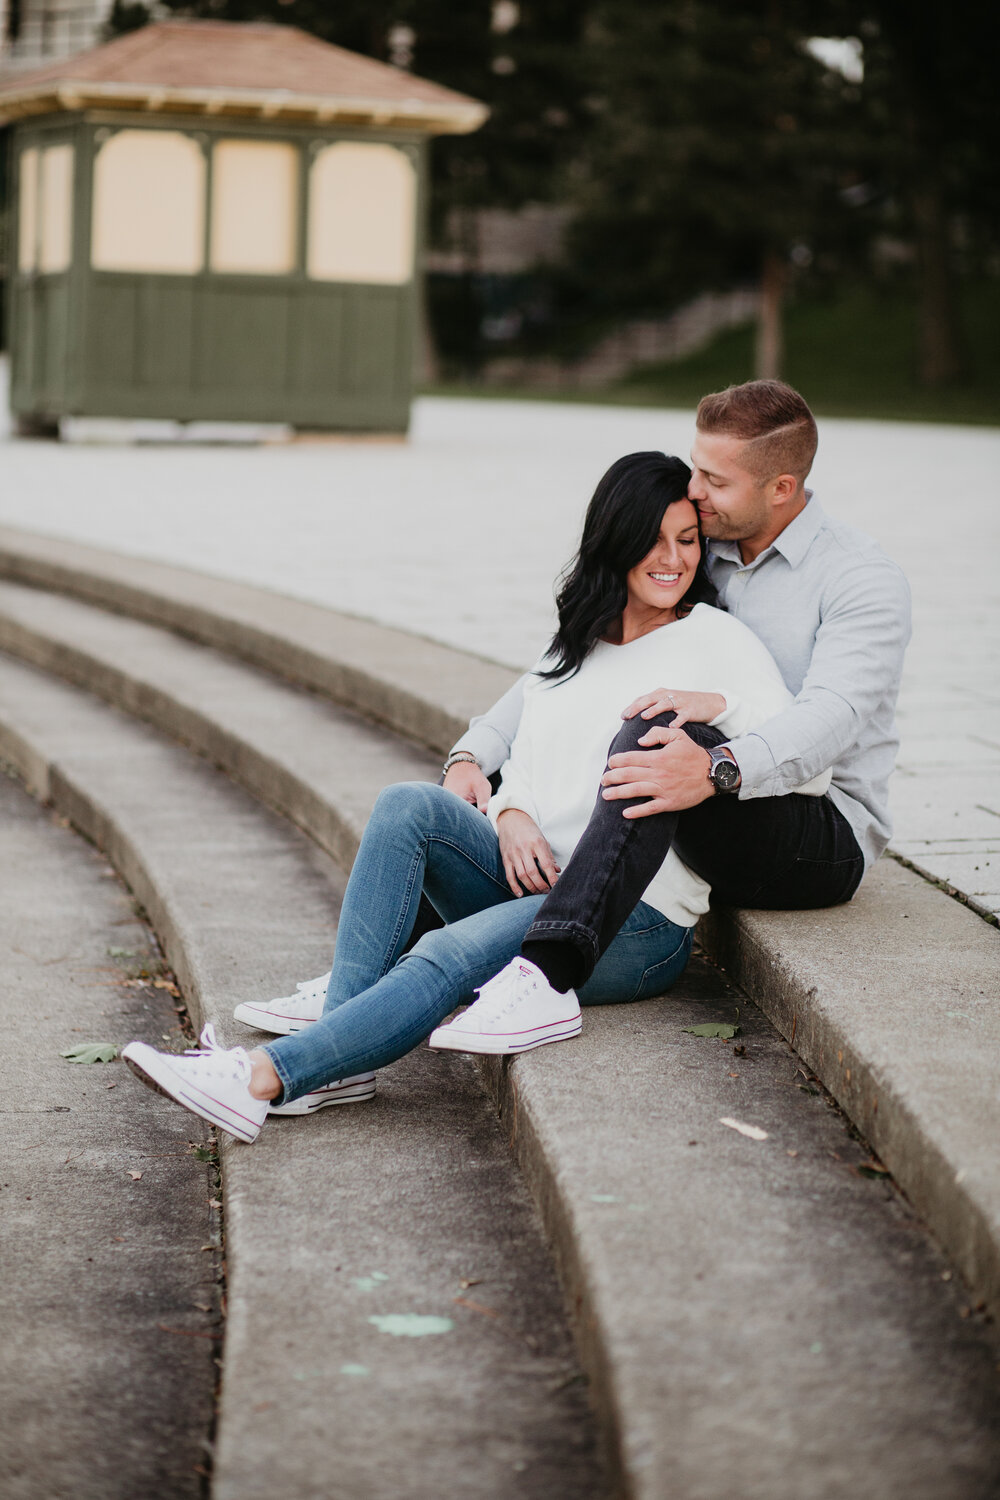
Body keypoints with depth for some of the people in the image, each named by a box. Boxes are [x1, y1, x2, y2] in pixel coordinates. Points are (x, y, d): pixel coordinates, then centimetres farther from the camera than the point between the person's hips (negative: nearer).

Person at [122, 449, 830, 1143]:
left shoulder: (717, 639, 1)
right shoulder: (572, 647, 19)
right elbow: (523, 766, 17)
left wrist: (718, 705, -21)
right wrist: (511, 818, -5)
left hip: (639, 924, -6)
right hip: (535, 881, 6)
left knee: (446, 957, -29)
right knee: (408, 805, -20)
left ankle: (266, 1078, -35)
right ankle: (344, 1056, -27)